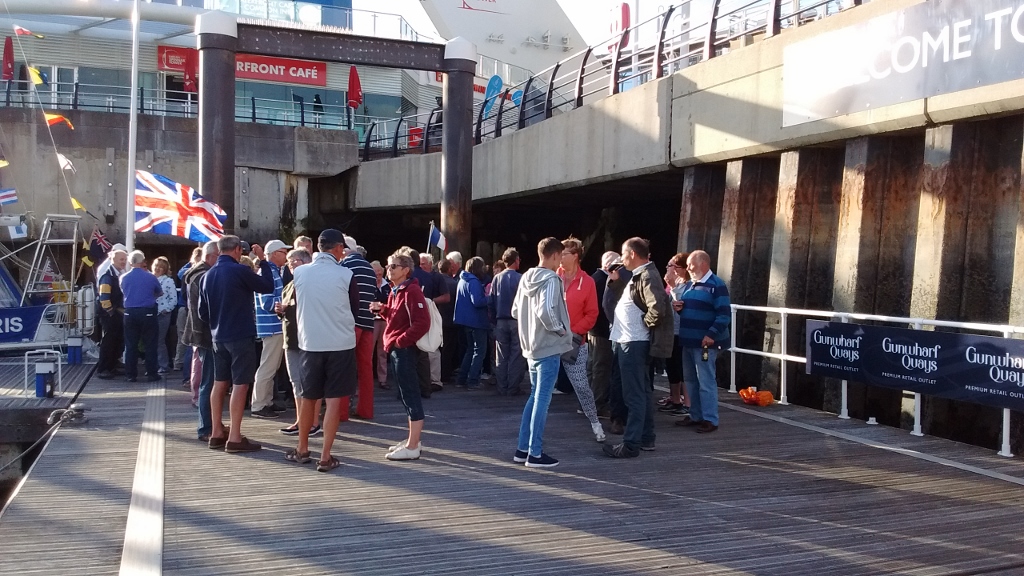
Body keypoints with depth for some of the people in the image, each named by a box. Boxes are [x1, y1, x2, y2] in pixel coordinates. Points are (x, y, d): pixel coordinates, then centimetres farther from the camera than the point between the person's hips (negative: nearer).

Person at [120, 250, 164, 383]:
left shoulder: (124, 278, -2)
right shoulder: (150, 277, -6)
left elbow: (124, 292, 14)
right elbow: (160, 293, 9)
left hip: (130, 313, 2)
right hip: (147, 313, -2)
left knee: (131, 345, 8)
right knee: (150, 345, 5)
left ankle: (131, 374, 11)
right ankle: (151, 373, 7)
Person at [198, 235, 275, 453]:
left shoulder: (208, 275, 8)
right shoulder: (239, 270, -13)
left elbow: (203, 312, 11)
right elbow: (268, 287, -6)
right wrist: (263, 261, 3)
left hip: (218, 337, 7)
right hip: (240, 336, -7)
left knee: (220, 383, 13)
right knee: (240, 384, -4)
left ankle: (217, 434, 19)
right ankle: (234, 438, -5)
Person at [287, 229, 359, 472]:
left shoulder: (300, 273, -2)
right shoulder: (345, 275, -9)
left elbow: (297, 304, 11)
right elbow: (354, 308, 3)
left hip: (310, 342, 3)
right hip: (340, 343, -3)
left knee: (308, 397, 17)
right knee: (333, 400, 2)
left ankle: (302, 450, 30)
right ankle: (325, 457, 3)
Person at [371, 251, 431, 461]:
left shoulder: (412, 291, -15)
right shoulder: (395, 292, 15)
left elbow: (422, 323, -22)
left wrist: (401, 341, -18)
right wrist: (382, 309, 7)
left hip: (404, 349, -10)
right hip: (395, 349, 10)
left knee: (410, 395, -6)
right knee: (406, 395, 16)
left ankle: (412, 447, -2)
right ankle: (413, 440, 25)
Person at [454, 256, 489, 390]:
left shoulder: (463, 280, 11)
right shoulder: (473, 282, -17)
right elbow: (477, 301, -25)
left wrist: (484, 294, 9)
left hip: (466, 320, 9)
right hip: (476, 320, -9)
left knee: (470, 349, 19)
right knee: (480, 350, -2)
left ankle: (462, 379, 19)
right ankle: (473, 381, -5)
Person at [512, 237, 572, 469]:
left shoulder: (526, 278, 10)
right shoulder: (551, 279, -15)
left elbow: (515, 311, 15)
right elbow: (546, 310, -29)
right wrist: (559, 329, -14)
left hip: (532, 346, 8)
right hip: (549, 347, -8)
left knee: (534, 397, 17)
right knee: (542, 400, -3)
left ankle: (523, 449, 20)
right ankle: (535, 454, 2)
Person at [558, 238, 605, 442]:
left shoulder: (587, 282, -2)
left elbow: (591, 314, -1)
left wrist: (574, 332, -11)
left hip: (573, 342, -2)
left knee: (581, 386, -1)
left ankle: (595, 423, 16)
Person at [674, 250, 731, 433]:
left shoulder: (716, 285, -10)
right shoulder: (689, 285, 16)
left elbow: (724, 314, -16)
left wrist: (712, 334, -23)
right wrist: (679, 308, 5)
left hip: (705, 342, -9)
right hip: (688, 341, 9)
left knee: (706, 382, -6)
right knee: (690, 380, 13)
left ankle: (710, 419, 0)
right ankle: (695, 415, 23)